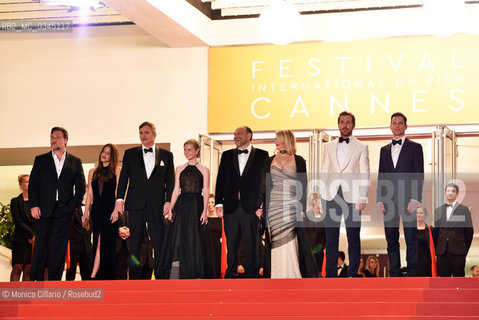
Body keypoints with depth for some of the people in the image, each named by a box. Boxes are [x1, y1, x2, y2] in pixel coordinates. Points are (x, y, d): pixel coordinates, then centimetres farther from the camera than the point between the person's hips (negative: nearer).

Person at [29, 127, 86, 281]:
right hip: (43, 210, 0)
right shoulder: (40, 160, 12)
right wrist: (33, 205, -5)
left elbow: (81, 186, 9)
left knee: (59, 249, -1)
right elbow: (33, 184, 6)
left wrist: (74, 205, -3)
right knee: (40, 246, -2)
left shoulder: (75, 162, 12)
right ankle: (36, 280, 1)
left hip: (64, 211, 0)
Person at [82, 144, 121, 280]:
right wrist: (86, 212, 10)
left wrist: (116, 210, -14)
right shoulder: (93, 172, 17)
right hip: (97, 210, 4)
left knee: (108, 243, -5)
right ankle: (96, 275, 3)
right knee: (98, 242, 3)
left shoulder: (117, 171, 3)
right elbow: (90, 194, 17)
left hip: (110, 211, -4)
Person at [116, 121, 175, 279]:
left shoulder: (166, 155, 10)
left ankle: (161, 276, 0)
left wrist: (168, 201, -4)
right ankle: (135, 276, 7)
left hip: (156, 204, -1)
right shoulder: (130, 154, 12)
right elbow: (123, 177, 9)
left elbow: (170, 180, 7)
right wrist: (120, 198, -2)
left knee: (159, 242, -4)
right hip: (135, 204, 1)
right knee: (134, 242, 3)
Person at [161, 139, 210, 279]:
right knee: (178, 239, -2)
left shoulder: (204, 170, 4)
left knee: (195, 240, -3)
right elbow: (176, 190, 10)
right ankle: (175, 276, 0)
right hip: (181, 205, 3)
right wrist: (170, 209, 1)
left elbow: (206, 192, -1)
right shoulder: (180, 169, 12)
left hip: (196, 206, -3)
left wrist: (204, 211, -11)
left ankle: (195, 276, 2)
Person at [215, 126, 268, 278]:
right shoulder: (227, 155, 15)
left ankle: (252, 275, 7)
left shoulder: (262, 155, 6)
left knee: (252, 243, 0)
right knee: (231, 243, 6)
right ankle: (231, 274, 14)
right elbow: (220, 180, 12)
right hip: (231, 207, 3)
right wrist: (219, 203, 3)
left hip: (251, 206, -3)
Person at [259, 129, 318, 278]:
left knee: (289, 242, -7)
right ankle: (279, 276, 5)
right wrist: (260, 206, 5)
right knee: (277, 243, 0)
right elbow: (264, 185, 12)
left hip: (291, 206, -2)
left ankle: (292, 275, -1)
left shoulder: (299, 161, 4)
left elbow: (303, 186, 2)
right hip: (273, 207, 2)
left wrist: (302, 208, -5)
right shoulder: (270, 161, 12)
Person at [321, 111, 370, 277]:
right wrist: (322, 195, 4)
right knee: (331, 238, 3)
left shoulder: (361, 147, 8)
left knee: (353, 238, 0)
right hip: (332, 196, 2)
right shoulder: (329, 146, 15)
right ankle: (330, 275, 7)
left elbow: (364, 174, 3)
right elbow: (324, 172, 14)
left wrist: (362, 198, -7)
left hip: (351, 197, -2)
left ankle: (352, 275, 6)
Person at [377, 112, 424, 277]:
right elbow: (381, 177, 17)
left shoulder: (415, 148, 6)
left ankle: (412, 274, -2)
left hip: (407, 200, -4)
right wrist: (380, 200, 6)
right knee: (391, 240, 4)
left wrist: (415, 199, -11)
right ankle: (394, 275, 7)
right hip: (389, 201, 4)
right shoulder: (384, 150, 18)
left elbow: (419, 175, -1)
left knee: (411, 240, -5)